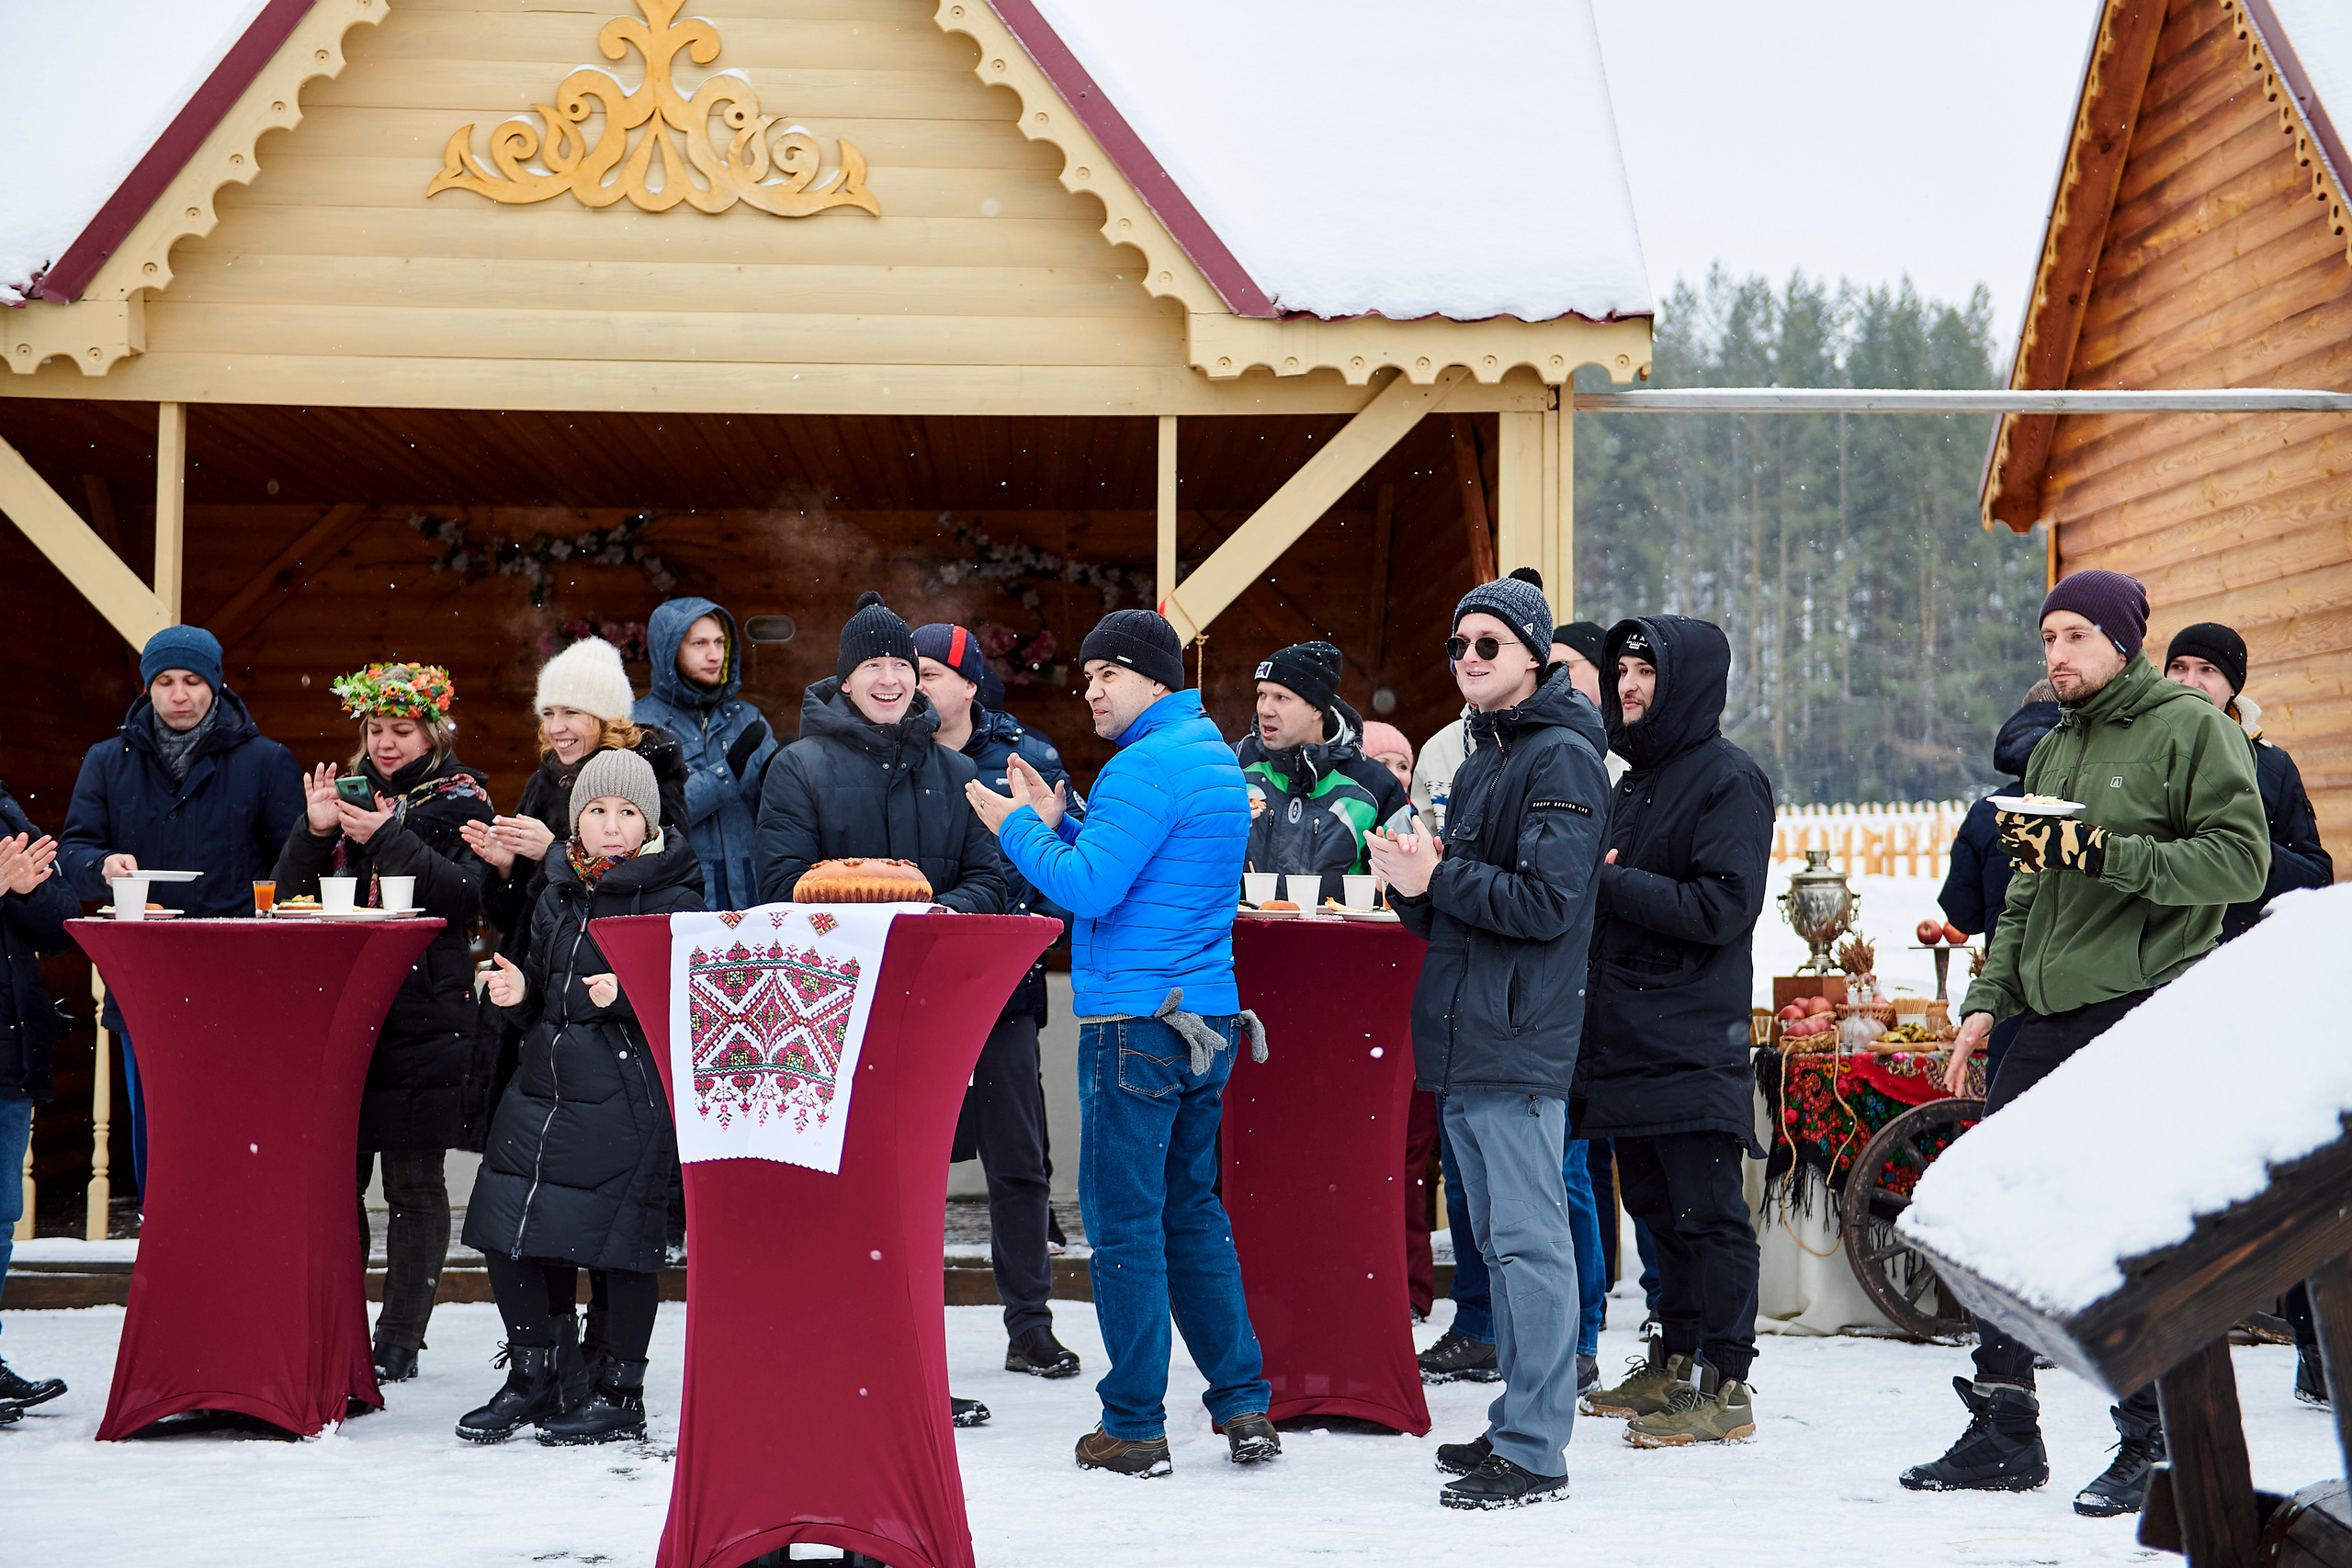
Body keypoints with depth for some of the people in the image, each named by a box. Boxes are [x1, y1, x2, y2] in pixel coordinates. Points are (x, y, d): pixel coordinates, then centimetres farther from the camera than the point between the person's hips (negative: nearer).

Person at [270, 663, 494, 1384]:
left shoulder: (460, 802, 2)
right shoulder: (349, 790, 14)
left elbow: (462, 898, -12)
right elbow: (293, 891, 9)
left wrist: (386, 838, -18)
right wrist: (314, 830, -8)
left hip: (423, 1015, -4)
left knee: (413, 1179, 1)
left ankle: (399, 1339, 8)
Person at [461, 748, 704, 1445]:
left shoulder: (673, 898, -5)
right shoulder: (558, 892, 15)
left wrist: (626, 996, -24)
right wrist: (518, 993, 1)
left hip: (630, 1093, -6)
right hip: (542, 1086, 7)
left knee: (622, 1242, -3)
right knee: (509, 1235, 6)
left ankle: (617, 1393, 13)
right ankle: (536, 1376, 24)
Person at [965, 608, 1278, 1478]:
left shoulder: (1149, 766, -14)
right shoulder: (1215, 757, 17)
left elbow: (1090, 886, -19)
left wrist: (1018, 829, -4)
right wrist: (1058, 822, 15)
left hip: (1135, 1019, -10)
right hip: (1205, 1017, 10)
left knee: (1125, 1223, -3)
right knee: (1191, 1212, 16)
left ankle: (1133, 1426, 2)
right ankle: (1245, 1405, 16)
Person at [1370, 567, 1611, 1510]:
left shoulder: (1560, 759, -10)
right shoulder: (1481, 759, 20)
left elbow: (1548, 903, -20)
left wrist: (1437, 879, -17)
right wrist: (1412, 884, 2)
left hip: (1517, 1046, -10)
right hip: (1463, 1043, 10)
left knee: (1529, 1242, -8)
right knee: (1497, 1240, 15)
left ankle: (1536, 1453, -5)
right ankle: (1515, 1424, 23)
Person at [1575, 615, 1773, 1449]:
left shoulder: (1729, 780, -9)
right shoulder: (1636, 781, 18)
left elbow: (1723, 909, -19)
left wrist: (1610, 882, -17)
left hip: (1693, 1041, -9)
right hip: (1627, 1033, 9)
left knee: (1707, 1213, -5)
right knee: (1655, 1205, 14)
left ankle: (1723, 1384, 0)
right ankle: (1674, 1365, 23)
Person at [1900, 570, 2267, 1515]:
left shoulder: (2191, 728, -2)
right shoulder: (2053, 752, 21)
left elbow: (2242, 861, -13)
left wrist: (2106, 853, -19)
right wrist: (1986, 1001, 15)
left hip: (2148, 1014, -8)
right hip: (2048, 1022, 8)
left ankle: (2152, 1446, 5)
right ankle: (2002, 1434, 15)